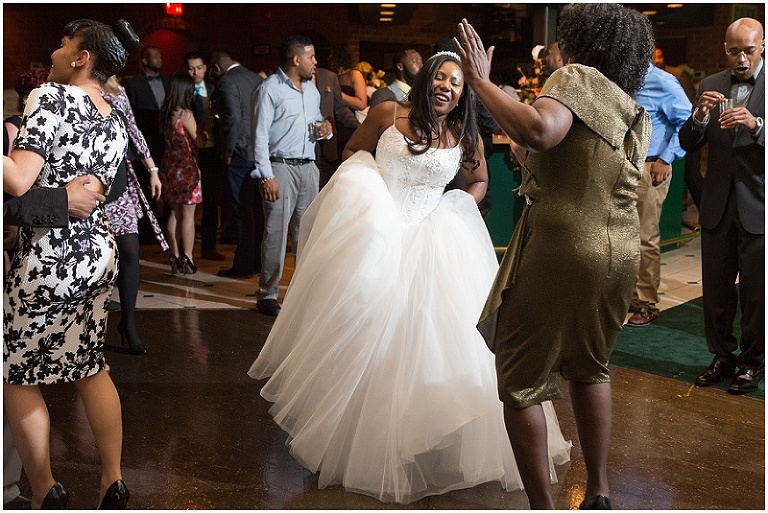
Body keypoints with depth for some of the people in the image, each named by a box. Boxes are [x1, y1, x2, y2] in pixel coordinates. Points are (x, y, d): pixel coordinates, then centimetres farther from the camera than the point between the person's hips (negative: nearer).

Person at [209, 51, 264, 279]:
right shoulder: (257, 78, 12)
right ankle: (260, 260, 22)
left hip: (241, 153, -8)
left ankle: (244, 264, 4)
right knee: (258, 207, 14)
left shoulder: (227, 83, -11)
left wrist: (227, 152, -11)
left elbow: (233, 119, -20)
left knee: (242, 210, -2)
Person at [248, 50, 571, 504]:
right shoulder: (388, 114, -3)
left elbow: (479, 181, 18)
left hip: (429, 244, 2)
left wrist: (459, 212, 2)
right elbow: (353, 152, 12)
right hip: (372, 233, -1)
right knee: (363, 332, -2)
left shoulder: (467, 137, 1)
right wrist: (363, 187, -4)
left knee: (431, 336, -1)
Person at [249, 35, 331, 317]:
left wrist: (324, 129, 2)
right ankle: (267, 294, 2)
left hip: (309, 167, 7)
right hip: (280, 167, -7)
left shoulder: (312, 88, 17)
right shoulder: (269, 89, -5)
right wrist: (266, 176, -16)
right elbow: (260, 136, -9)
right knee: (276, 232, -6)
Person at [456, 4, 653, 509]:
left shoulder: (578, 78, -10)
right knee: (590, 368, 26)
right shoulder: (638, 116, 13)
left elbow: (538, 131, -30)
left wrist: (482, 81, -21)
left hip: (561, 250, -8)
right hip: (621, 255, 8)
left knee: (522, 382, 4)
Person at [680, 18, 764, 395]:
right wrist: (699, 116, -14)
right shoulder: (710, 86, 7)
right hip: (718, 205, 4)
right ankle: (722, 356, 25)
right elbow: (688, 144, 5)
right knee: (716, 287, 10)